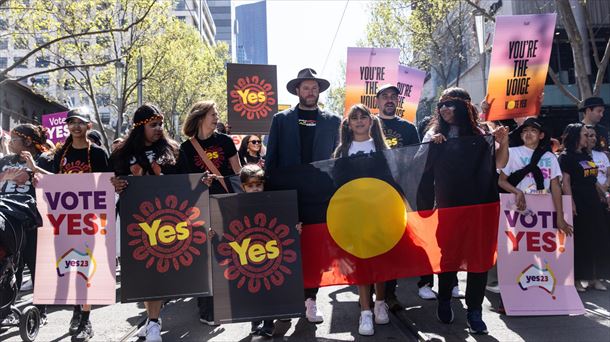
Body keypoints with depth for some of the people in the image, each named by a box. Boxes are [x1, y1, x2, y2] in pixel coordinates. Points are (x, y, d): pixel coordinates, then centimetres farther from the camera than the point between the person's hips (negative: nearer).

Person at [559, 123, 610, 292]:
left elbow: (593, 181, 20)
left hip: (593, 203, 7)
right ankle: (576, 278, 8)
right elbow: (566, 182, -12)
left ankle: (594, 277, 17)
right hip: (578, 205, -7)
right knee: (579, 242, -1)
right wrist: (571, 204, -19)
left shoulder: (587, 156, 15)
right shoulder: (566, 156, -6)